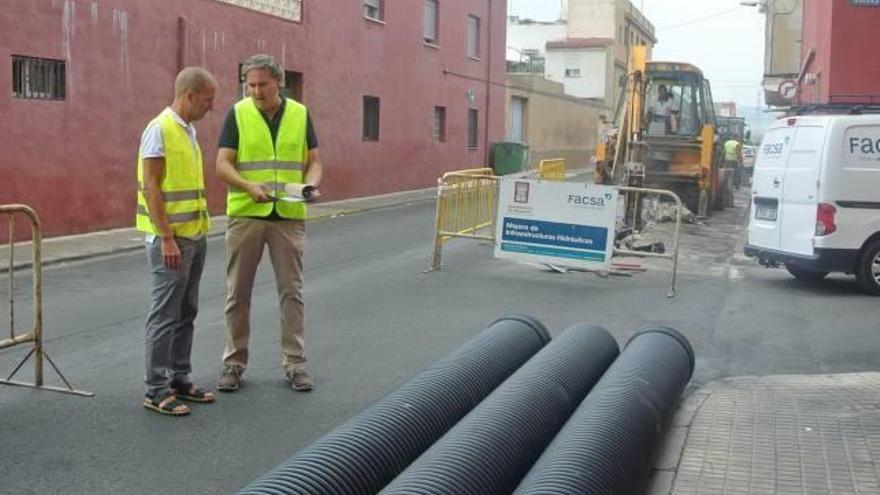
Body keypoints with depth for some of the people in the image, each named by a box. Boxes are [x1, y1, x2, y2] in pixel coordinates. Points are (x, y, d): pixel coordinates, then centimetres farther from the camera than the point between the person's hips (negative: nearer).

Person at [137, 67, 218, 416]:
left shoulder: (188, 130, 14)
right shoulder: (160, 129, -13)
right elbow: (150, 187, -18)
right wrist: (167, 238, -21)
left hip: (194, 236, 9)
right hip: (170, 237, -9)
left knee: (186, 313, 13)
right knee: (165, 315, -4)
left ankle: (179, 379, 22)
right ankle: (156, 390, 4)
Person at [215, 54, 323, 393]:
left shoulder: (300, 114, 6)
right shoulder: (238, 114, 0)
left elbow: (313, 161, 7)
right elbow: (223, 164, -6)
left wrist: (310, 185, -14)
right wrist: (249, 186, -24)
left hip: (289, 216, 1)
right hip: (245, 215, -1)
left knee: (291, 290, 5)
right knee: (238, 291, 6)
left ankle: (294, 362, 15)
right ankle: (235, 361, 18)